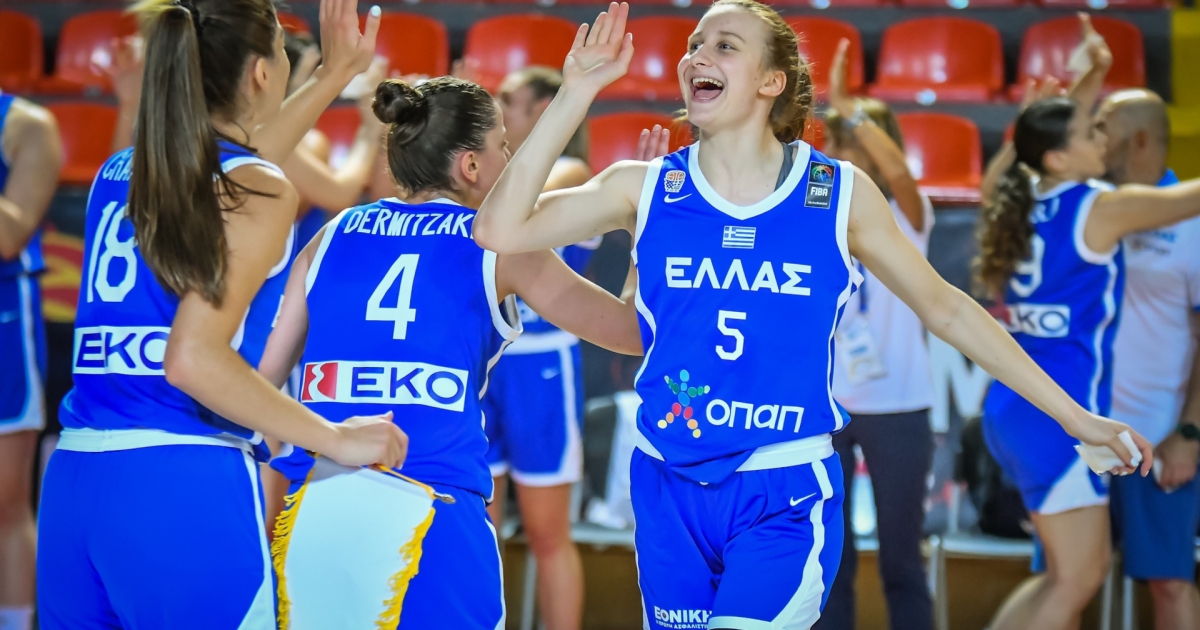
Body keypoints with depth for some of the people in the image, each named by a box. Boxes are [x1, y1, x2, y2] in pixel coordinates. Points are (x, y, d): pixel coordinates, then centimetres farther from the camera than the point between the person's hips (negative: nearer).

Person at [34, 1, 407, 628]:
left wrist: (335, 75, 44)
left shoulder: (118, 173, 15)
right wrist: (336, 438, -10)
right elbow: (194, 359, -17)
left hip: (70, 483, 7)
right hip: (187, 488, -7)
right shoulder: (261, 194, -6)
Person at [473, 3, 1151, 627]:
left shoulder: (840, 193, -2)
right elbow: (501, 230, -10)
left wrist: (1076, 416, 7)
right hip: (672, 491, 2)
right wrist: (576, 93, -13)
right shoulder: (644, 188, 1)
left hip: (787, 496, -2)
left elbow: (945, 307, 7)